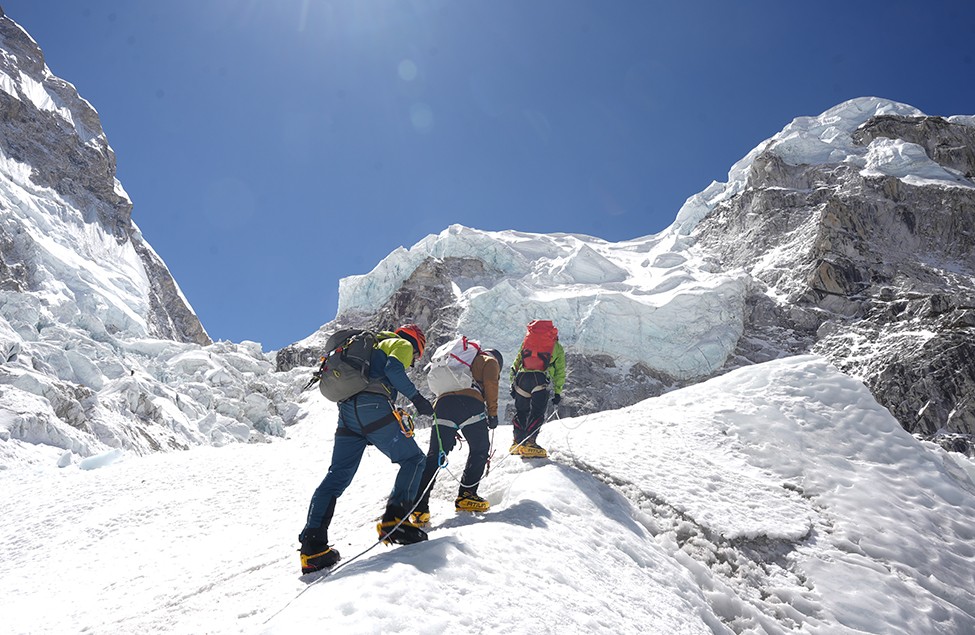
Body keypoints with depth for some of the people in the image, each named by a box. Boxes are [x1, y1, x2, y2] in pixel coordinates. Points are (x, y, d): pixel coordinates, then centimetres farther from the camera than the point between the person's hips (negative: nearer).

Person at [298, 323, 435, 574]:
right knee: (413, 459, 2)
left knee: (337, 477, 6)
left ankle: (312, 545, -1)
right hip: (373, 408, -8)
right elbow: (393, 368, -11)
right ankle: (394, 519, -15)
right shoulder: (402, 345, 12)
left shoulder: (374, 346, 36)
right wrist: (417, 398, -7)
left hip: (347, 410, 8)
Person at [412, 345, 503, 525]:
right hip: (469, 402, -5)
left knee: (434, 456, 0)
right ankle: (466, 496, 8)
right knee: (479, 449, 14)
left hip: (442, 403, 5)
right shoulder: (490, 361, 24)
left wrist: (452, 432, 34)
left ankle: (418, 506, -10)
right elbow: (490, 384, 3)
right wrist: (492, 414, 6)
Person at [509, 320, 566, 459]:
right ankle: (528, 443, -10)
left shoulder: (528, 340, 26)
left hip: (522, 377, 3)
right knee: (537, 413, 1)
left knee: (521, 411, 15)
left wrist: (513, 384, 22)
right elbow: (560, 372, 15)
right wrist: (558, 392, 17)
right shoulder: (557, 347, 19)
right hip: (541, 379, -3)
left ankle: (518, 442, 14)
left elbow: (516, 362, 22)